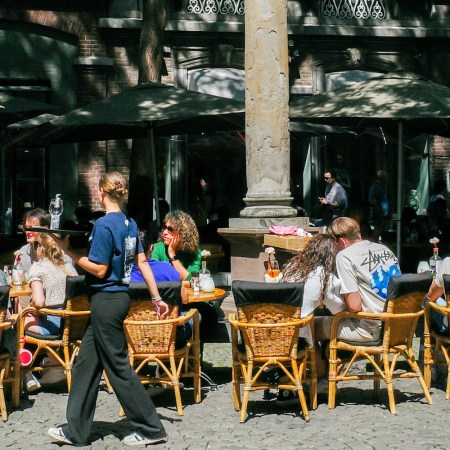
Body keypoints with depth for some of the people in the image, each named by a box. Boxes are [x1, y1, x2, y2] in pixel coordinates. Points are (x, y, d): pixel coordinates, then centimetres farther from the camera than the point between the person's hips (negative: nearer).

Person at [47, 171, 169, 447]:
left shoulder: (104, 225, -17)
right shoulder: (130, 224, 8)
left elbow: (99, 270, -17)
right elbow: (142, 262, 10)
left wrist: (69, 251, -11)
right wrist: (157, 298, 13)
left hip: (106, 299, -9)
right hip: (121, 296, 9)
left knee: (118, 367, -1)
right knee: (87, 363, 14)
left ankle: (151, 429, 5)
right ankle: (76, 431, 19)